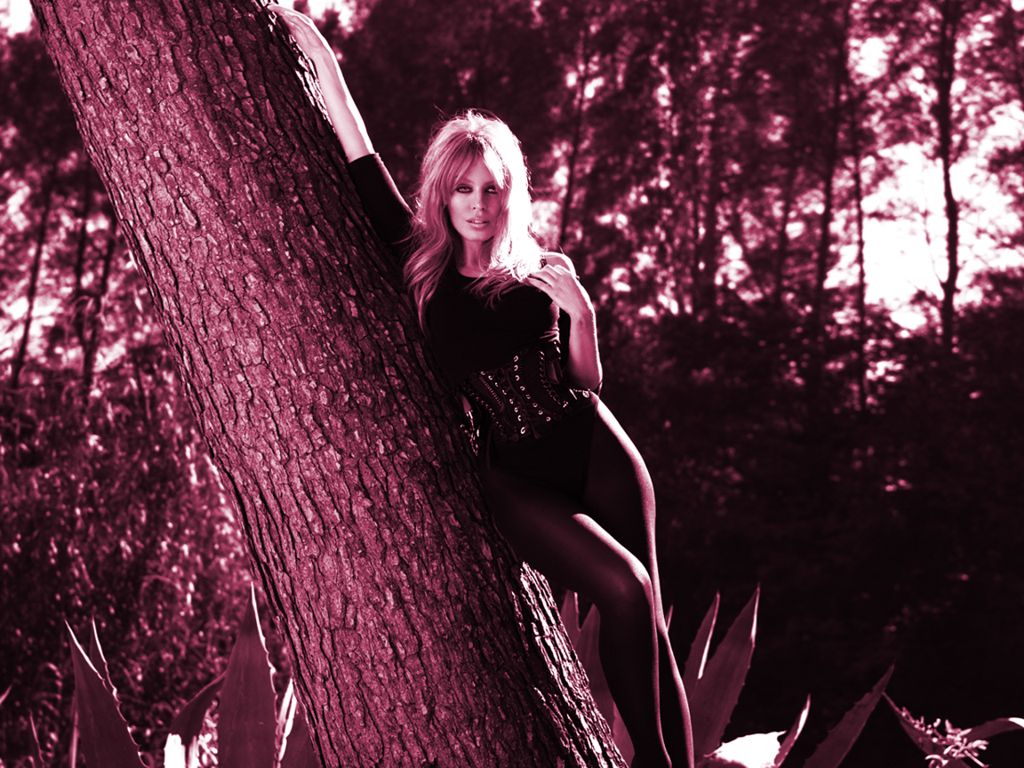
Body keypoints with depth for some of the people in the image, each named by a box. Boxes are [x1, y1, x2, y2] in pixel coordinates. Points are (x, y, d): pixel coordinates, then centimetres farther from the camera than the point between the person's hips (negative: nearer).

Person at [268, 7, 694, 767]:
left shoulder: (539, 269, 8)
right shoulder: (424, 261, 4)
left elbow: (585, 383, 13)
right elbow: (360, 155, 3)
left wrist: (580, 311, -4)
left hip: (594, 450, 2)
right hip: (513, 476, -2)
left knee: (649, 618, -3)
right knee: (622, 592, -21)